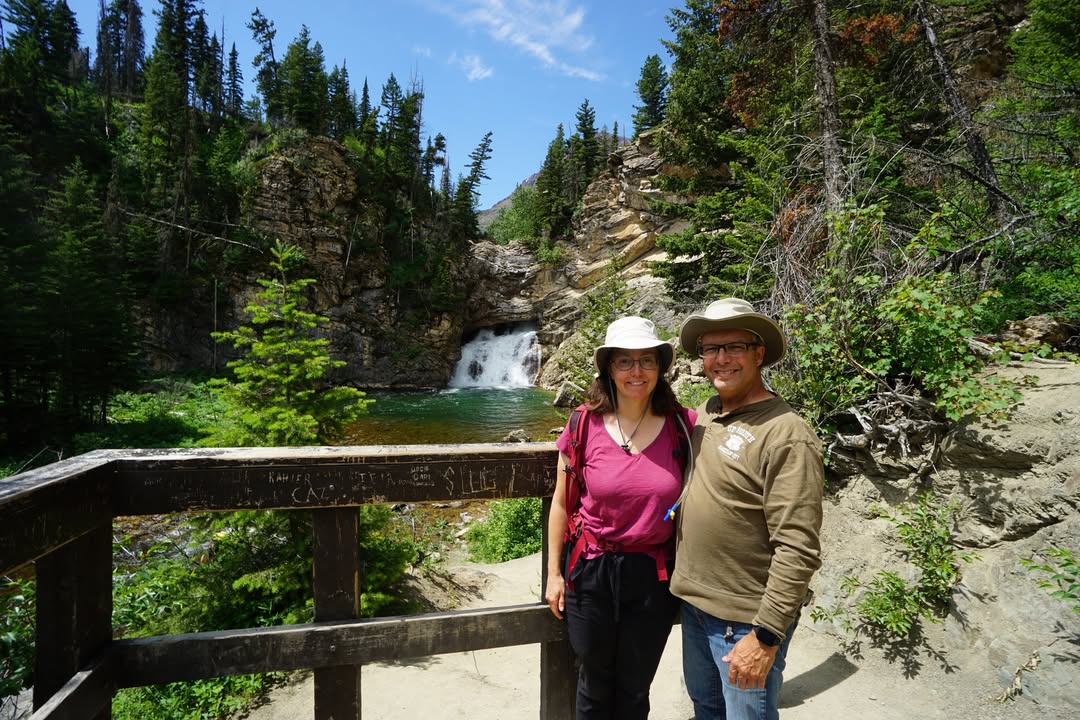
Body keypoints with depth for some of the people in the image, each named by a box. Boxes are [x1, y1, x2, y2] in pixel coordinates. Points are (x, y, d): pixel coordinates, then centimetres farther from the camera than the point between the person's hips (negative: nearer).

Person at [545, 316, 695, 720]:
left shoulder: (683, 426, -9)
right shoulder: (585, 426, -10)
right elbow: (561, 504, -2)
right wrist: (554, 573, 1)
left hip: (654, 576, 1)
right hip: (591, 570, 0)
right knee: (594, 684, 19)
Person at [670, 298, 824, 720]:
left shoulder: (786, 436, -22)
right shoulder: (704, 414, 2)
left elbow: (799, 550, -23)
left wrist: (766, 635, -21)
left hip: (746, 618, -7)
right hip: (694, 601, 7)